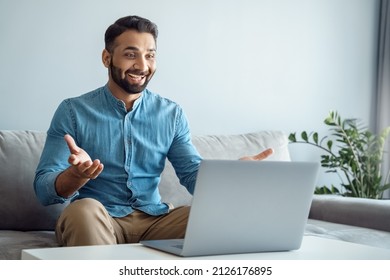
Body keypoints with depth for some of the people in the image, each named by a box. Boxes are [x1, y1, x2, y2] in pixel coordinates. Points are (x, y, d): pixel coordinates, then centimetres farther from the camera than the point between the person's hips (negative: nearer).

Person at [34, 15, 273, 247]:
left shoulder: (172, 114, 7)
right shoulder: (73, 111, -3)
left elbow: (194, 176, 1)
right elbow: (44, 190, -9)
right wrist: (76, 175, -32)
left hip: (155, 219, 2)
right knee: (84, 209, -35)